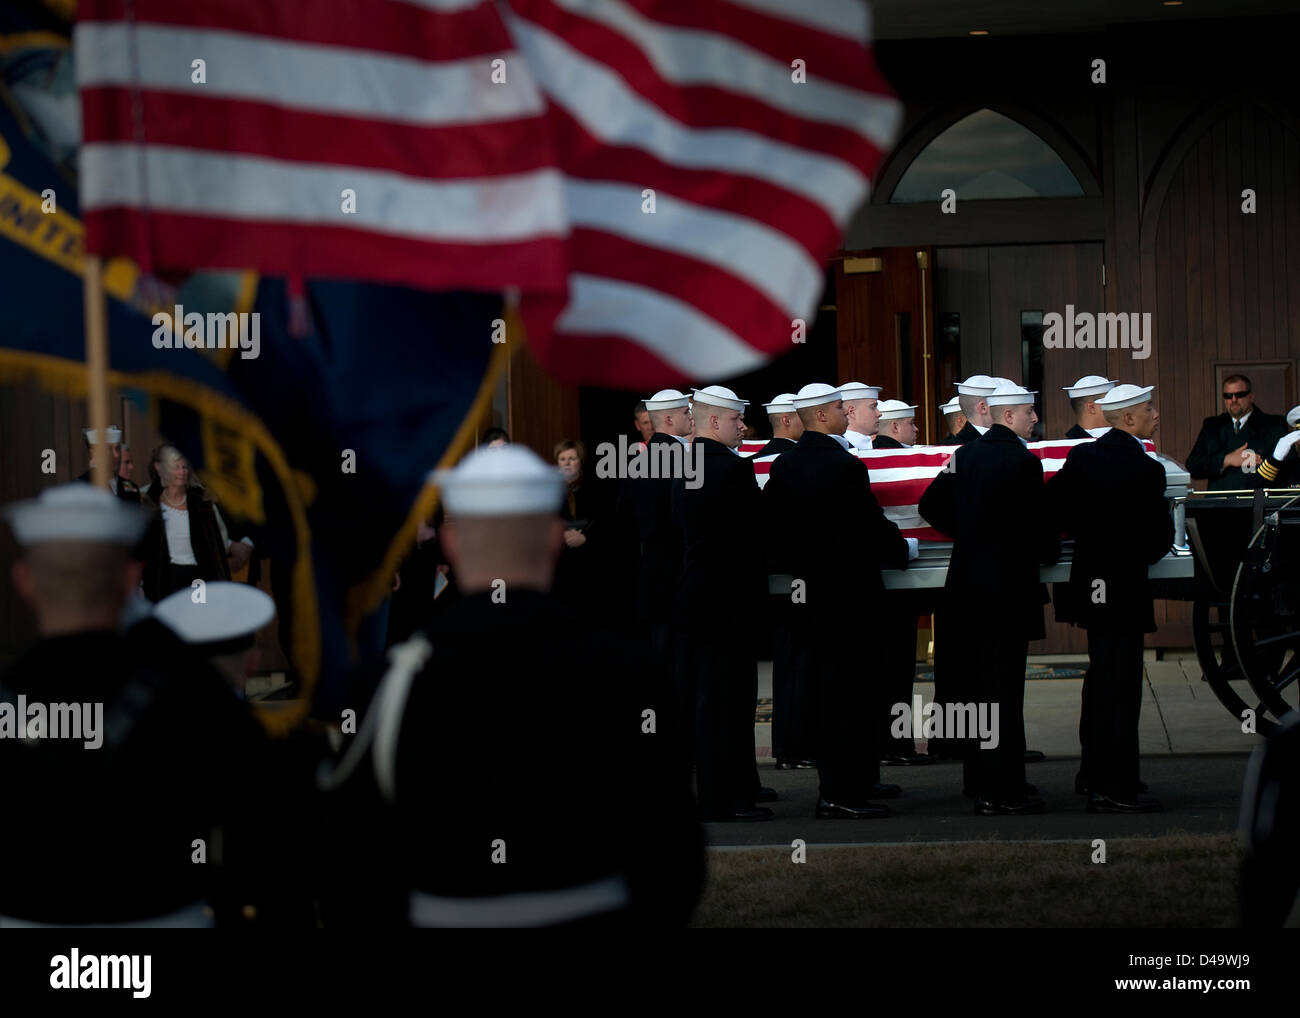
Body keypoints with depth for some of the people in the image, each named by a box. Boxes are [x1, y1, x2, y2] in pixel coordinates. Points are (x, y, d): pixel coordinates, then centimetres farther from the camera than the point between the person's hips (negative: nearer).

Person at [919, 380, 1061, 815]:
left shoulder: (966, 455, 8)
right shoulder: (1023, 462, -14)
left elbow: (931, 507, 13)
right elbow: (1041, 525, -13)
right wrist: (1048, 553, 8)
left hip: (968, 583, 8)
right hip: (1009, 585, -8)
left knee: (975, 684, 14)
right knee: (1003, 687, -5)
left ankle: (981, 778, 22)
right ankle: (1002, 791, -4)